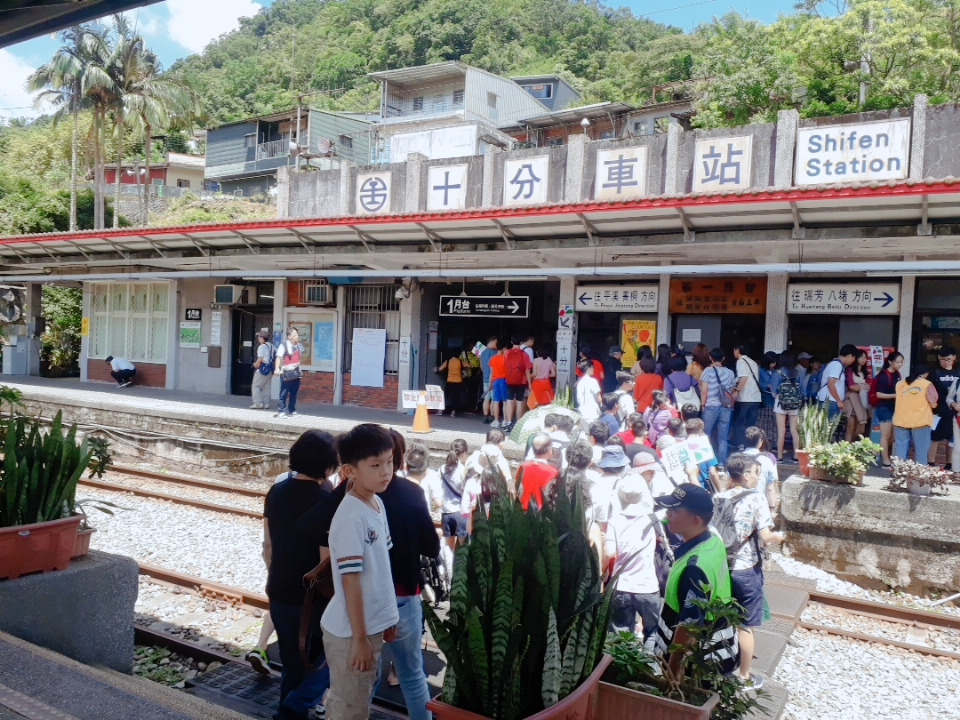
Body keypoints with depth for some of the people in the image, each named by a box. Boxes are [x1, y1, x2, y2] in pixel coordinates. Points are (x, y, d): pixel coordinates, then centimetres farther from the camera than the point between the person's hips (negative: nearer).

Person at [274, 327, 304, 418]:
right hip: (286, 373, -7)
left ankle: (292, 411, 18)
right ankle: (281, 411, -2)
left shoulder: (298, 345, 11)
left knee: (294, 393, 11)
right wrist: (277, 368, -31)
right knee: (284, 393, -6)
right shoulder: (284, 345, -9)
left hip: (296, 373, 7)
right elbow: (279, 357, -18)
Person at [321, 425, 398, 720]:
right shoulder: (350, 517, -25)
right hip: (350, 631, -8)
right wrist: (359, 638, -18)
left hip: (372, 624, 8)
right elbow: (350, 580, -22)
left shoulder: (377, 504, 2)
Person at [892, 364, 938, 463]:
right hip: (920, 421, -3)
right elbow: (933, 404, -5)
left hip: (901, 421, 3)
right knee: (921, 450, 4)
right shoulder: (927, 384, -4)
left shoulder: (900, 383, 8)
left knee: (900, 448, 7)